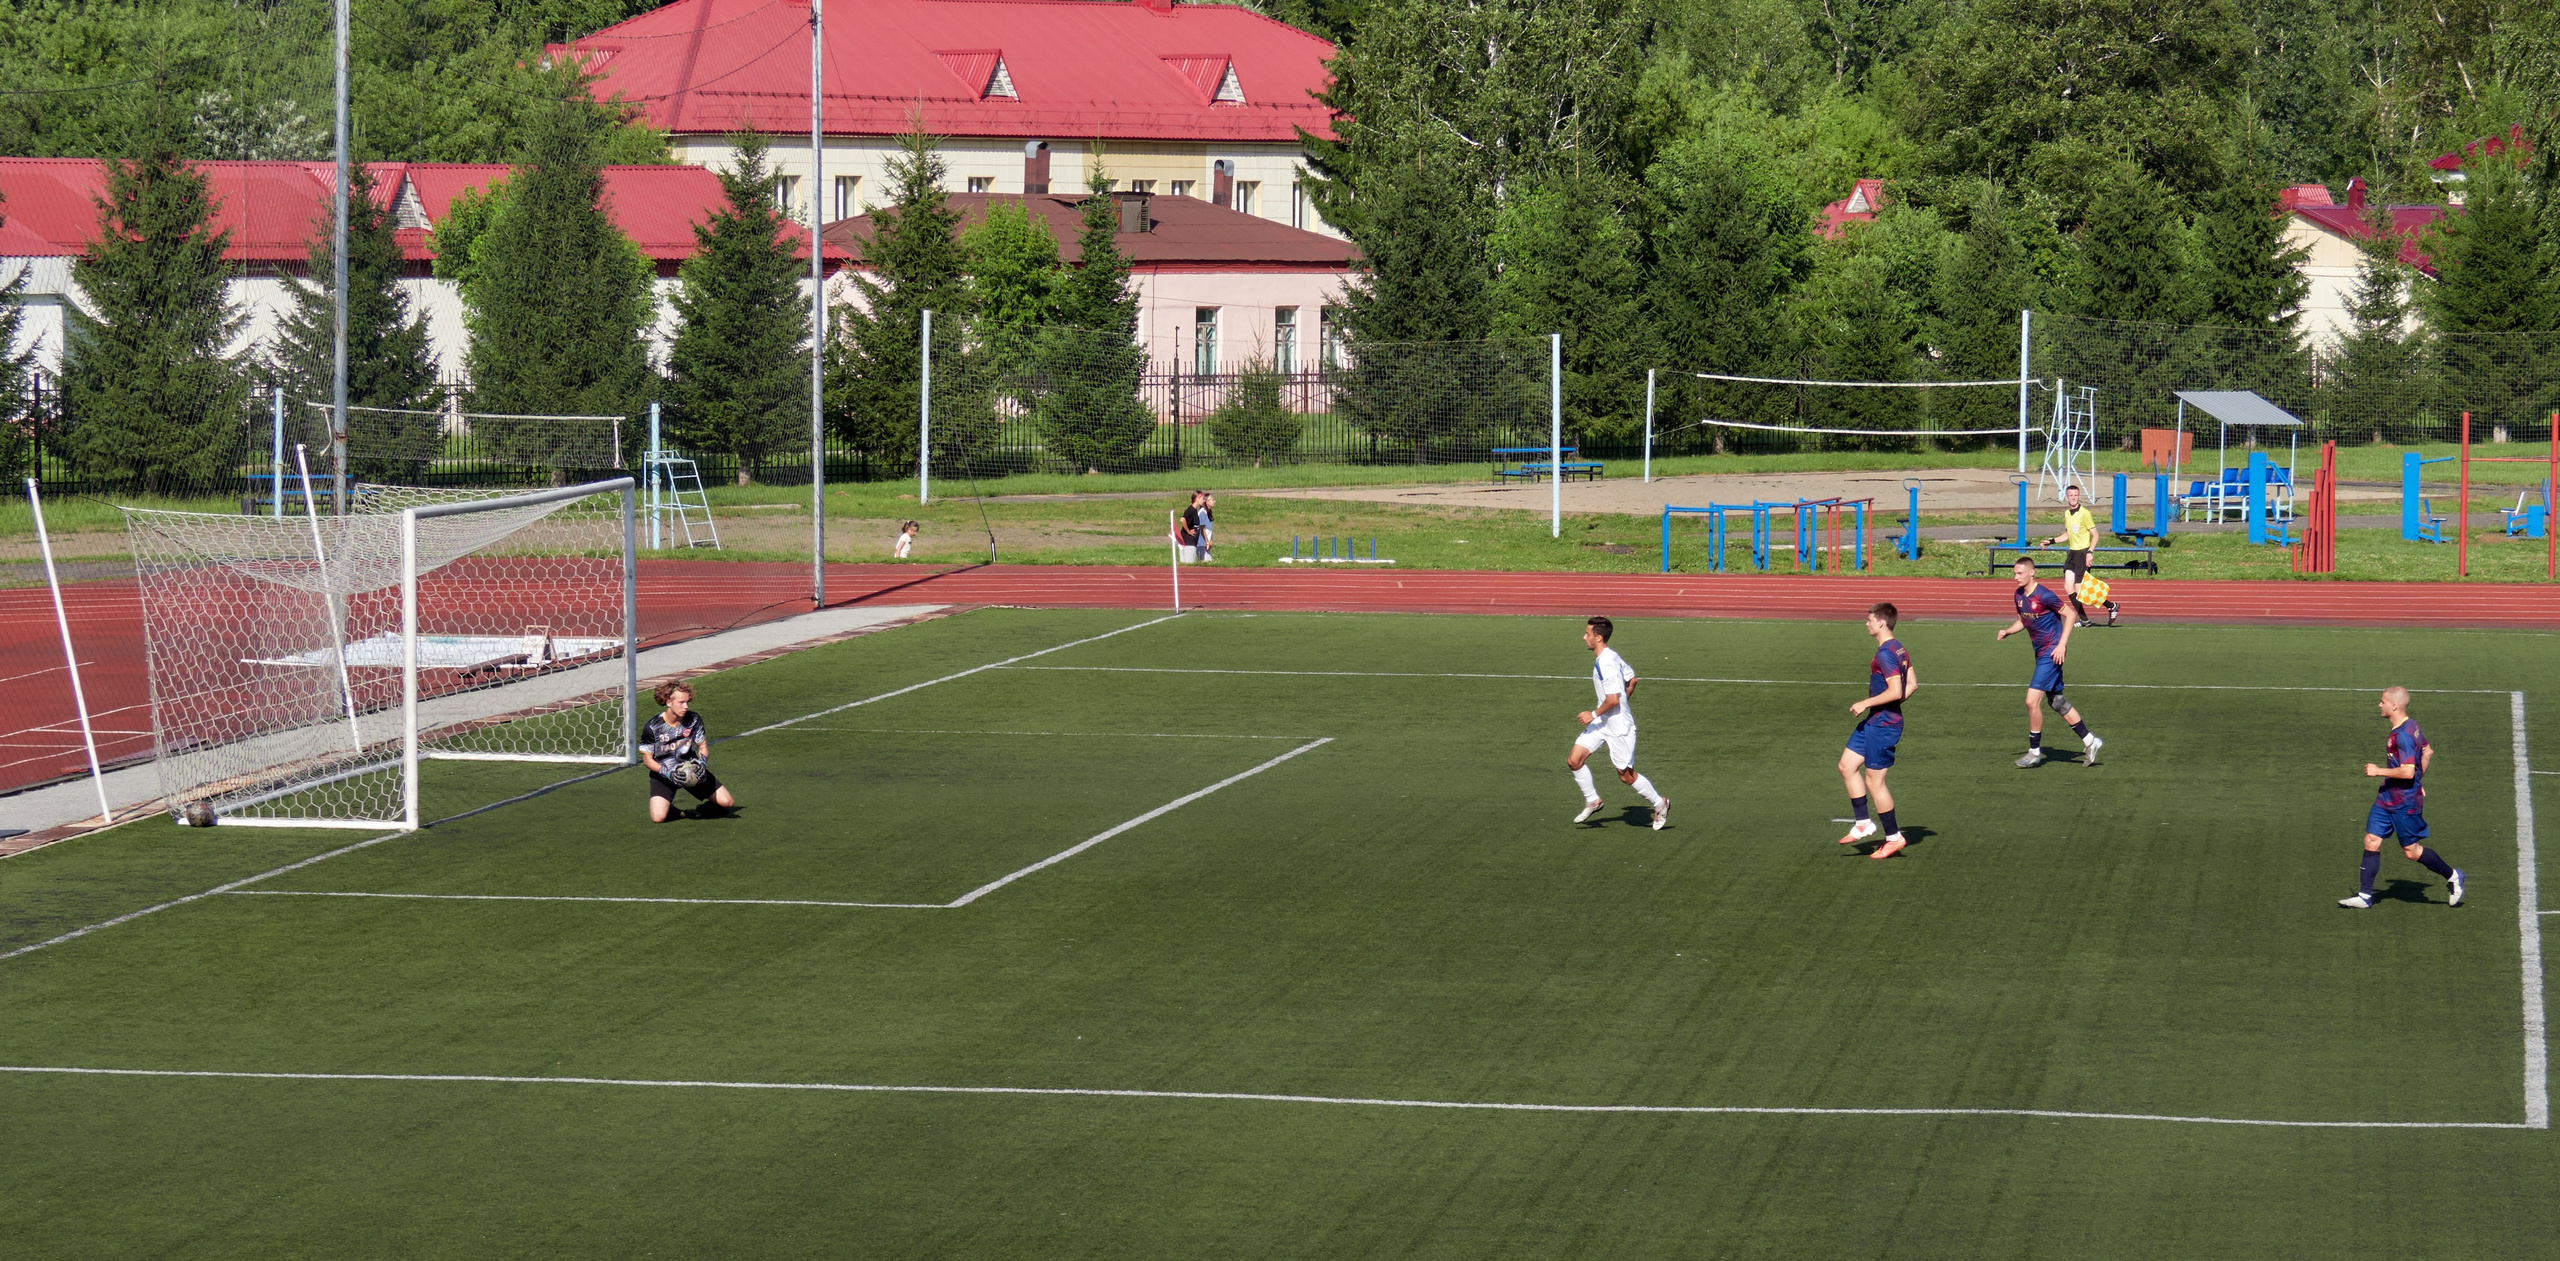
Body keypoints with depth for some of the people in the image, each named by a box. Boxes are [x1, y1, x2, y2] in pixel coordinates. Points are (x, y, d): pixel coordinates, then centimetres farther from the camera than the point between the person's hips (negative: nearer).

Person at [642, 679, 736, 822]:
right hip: (663, 774, -3)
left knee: (727, 802, -7)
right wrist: (666, 772, -27)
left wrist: (702, 761, -20)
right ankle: (668, 808, 12)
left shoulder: (693, 720, -8)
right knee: (658, 817, -24)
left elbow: (703, 746, 3)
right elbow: (647, 759, -10)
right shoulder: (652, 728, -18)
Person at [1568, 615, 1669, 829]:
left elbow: (1613, 699, -28)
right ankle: (1592, 801, 17)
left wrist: (1593, 714, -16)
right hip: (1602, 723, 9)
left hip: (1619, 727, -9)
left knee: (1626, 775, 5)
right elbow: (1631, 679, 17)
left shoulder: (1606, 664, -25)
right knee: (1574, 761, 2)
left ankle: (1659, 804, 23)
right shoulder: (1611, 656, 5)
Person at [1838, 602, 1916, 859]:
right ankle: (1863, 823, 18)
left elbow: (1896, 691, -27)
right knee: (1847, 766, 14)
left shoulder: (1885, 653, -21)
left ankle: (1893, 838, 8)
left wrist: (1866, 704, -17)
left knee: (1874, 781, -1)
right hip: (1873, 722, 10)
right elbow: (1911, 683, 16)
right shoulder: (1899, 649, 9)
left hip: (1883, 724, -10)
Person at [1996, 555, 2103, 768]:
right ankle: (2089, 741, 24)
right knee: (2056, 702, 14)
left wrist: (2062, 644, -18)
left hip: (2051, 654, -9)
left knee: (2032, 701, -12)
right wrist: (2007, 631, 2)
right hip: (2041, 653, 9)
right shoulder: (2019, 596, 6)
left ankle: (2034, 752, -1)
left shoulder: (2044, 596, -19)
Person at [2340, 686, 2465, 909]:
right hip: (2387, 798, 10)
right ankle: (2365, 897, 8)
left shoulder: (2403, 735, -24)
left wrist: (2378, 771, -19)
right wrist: (2418, 781, 27)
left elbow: (2408, 772, -29)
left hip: (2405, 803, -10)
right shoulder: (2411, 726, 7)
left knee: (2411, 851, 3)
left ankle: (2452, 876, 22)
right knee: (2371, 841, 5)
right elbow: (2428, 752, 20)